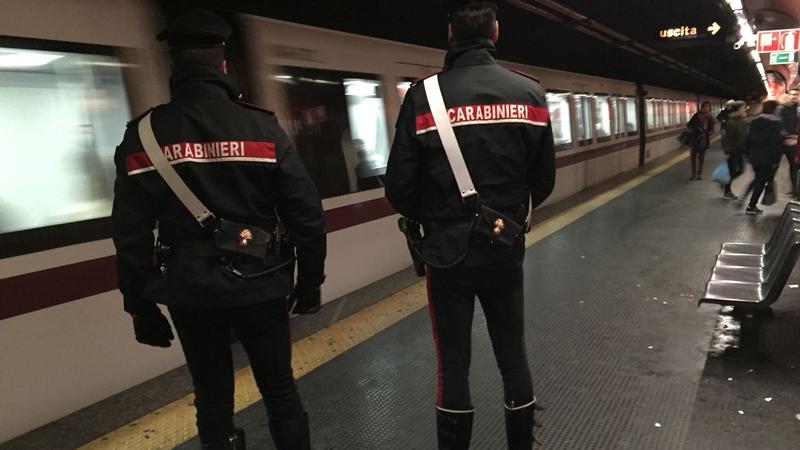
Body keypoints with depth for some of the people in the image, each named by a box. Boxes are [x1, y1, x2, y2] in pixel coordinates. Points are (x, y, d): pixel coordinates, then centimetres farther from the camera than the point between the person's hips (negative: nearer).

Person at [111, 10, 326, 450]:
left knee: (212, 400, 17)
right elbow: (305, 212, -9)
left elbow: (131, 233, -4)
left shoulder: (143, 135, -4)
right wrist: (310, 281, 3)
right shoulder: (261, 125, -8)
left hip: (189, 292, 1)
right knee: (279, 389, 16)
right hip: (260, 286, -1)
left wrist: (140, 306, 6)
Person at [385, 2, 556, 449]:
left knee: (453, 363, 11)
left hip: (448, 250, -2)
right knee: (514, 356, 18)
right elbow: (544, 179, 3)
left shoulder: (424, 95, -11)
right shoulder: (530, 91, -2)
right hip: (506, 248, 3)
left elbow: (400, 187, -11)